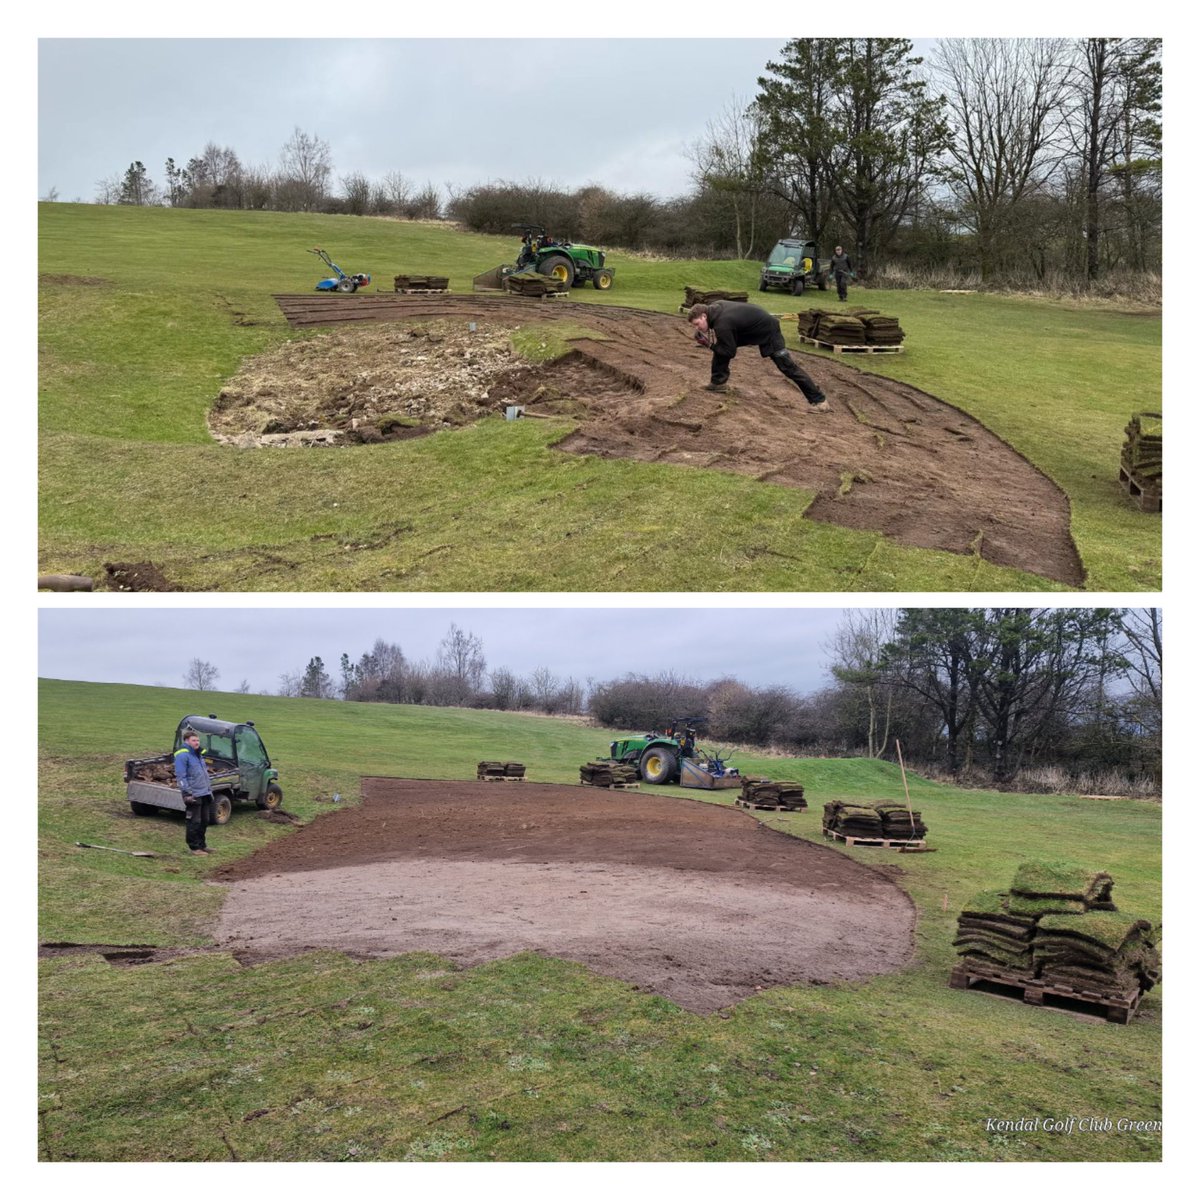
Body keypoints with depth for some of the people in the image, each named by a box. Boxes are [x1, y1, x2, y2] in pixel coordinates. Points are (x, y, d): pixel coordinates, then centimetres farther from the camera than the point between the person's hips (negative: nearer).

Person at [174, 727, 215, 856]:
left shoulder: (198, 754, 18)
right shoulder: (182, 755, -11)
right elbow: (181, 776, -17)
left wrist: (209, 789, 23)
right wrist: (187, 793, -21)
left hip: (204, 794, 9)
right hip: (194, 795, -9)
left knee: (205, 821, 14)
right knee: (194, 822, -3)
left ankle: (201, 845, 25)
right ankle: (194, 847, 5)